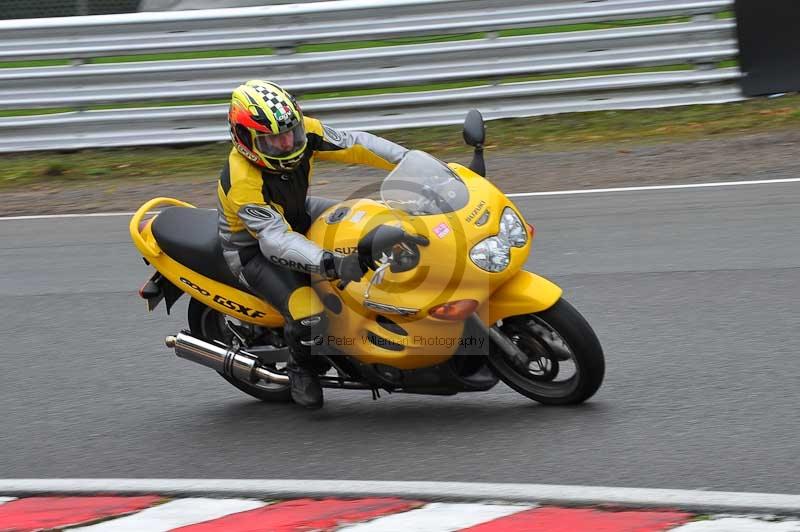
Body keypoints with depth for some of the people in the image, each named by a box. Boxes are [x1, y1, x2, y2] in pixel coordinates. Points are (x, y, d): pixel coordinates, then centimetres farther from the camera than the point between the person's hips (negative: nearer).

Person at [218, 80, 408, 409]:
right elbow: (276, 240, -43)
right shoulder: (242, 182, -37)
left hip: (297, 217, 7)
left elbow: (353, 145, -14)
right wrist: (331, 263, -56)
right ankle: (299, 364, 8)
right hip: (253, 250, -7)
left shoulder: (303, 133, -20)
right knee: (311, 318, -26)